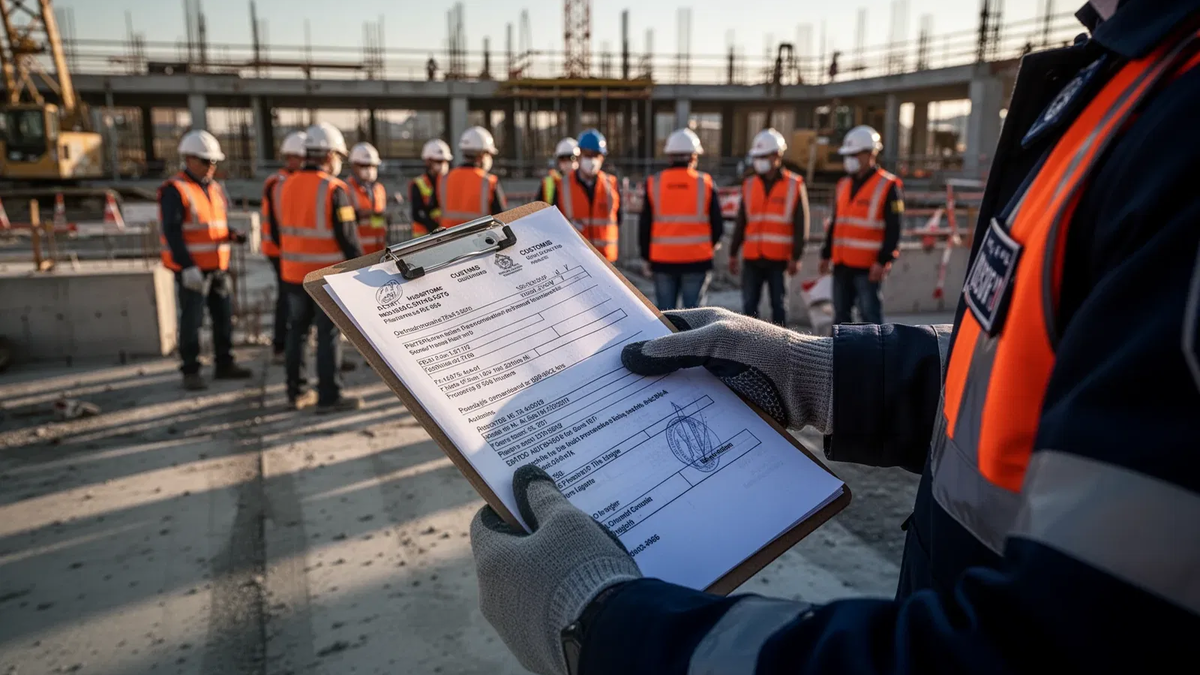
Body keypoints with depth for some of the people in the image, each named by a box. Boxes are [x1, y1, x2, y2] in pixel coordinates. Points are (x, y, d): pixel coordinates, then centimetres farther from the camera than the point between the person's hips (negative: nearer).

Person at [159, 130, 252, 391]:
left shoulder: (216, 189, 13)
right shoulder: (174, 190, -9)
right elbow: (172, 232, -15)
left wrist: (234, 235, -3)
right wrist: (187, 267, -21)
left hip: (218, 266, 7)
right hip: (191, 269, -7)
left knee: (224, 316, 11)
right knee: (192, 320, -3)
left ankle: (224, 364, 23)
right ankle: (191, 372, 7)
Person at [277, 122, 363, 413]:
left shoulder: (288, 185, 7)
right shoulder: (334, 190, -15)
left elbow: (284, 228, 13)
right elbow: (348, 237, -15)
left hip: (294, 272, 7)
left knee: (297, 331, 14)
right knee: (328, 335, 0)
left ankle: (295, 392, 22)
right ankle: (329, 396, 4)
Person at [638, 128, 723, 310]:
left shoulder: (653, 183, 0)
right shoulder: (705, 183, -3)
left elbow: (644, 225, 2)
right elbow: (717, 225, 0)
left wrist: (646, 257, 13)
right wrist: (709, 247, 19)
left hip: (662, 260, 1)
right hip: (697, 260, -1)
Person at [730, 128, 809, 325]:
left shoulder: (794, 185, -1)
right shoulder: (749, 185, 9)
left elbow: (801, 226, -3)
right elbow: (741, 223, 12)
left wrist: (796, 257, -9)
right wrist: (733, 253, 9)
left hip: (779, 259, -3)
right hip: (752, 258, 3)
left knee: (778, 304, 6)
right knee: (749, 304, 3)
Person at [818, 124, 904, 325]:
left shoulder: (888, 186, -6)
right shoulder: (843, 185, 14)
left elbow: (893, 229, -11)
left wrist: (883, 261, -17)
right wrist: (826, 254, 17)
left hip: (868, 267, -7)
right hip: (841, 264, 7)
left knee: (870, 315, -4)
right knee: (840, 314, 12)